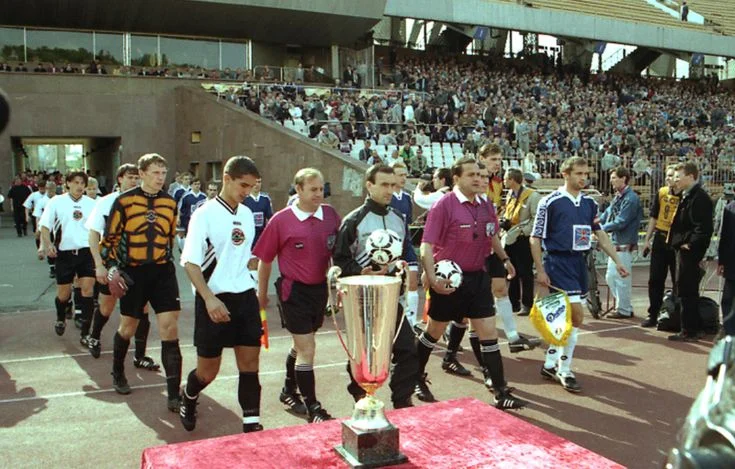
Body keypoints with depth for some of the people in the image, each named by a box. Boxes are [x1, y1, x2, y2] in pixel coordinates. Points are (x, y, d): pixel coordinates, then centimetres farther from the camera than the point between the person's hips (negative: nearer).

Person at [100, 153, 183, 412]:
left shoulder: (170, 203, 5)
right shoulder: (124, 201, -5)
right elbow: (109, 238, -1)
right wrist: (112, 267, -11)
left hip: (163, 272, 2)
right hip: (133, 273, -2)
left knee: (170, 328, -7)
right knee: (128, 327, 13)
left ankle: (174, 394, -3)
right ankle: (118, 373, 43)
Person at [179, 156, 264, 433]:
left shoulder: (247, 214, 8)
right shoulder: (205, 215, -11)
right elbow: (190, 262, -15)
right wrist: (209, 299, -25)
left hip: (245, 296, 5)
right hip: (214, 301, -5)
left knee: (250, 363, 3)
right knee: (208, 370, 7)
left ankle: (251, 423, 11)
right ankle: (188, 400, 38)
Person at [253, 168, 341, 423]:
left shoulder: (331, 215, -2)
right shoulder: (281, 220, -12)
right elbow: (265, 260, -2)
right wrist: (262, 294, 4)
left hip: (320, 288, 5)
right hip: (294, 290, -5)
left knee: (302, 345, 20)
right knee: (307, 348, -5)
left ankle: (289, 391, 41)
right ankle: (312, 408, 6)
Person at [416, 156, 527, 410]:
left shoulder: (485, 206, 4)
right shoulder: (444, 205, -15)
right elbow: (426, 246, -18)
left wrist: (504, 259, 28)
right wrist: (432, 278, -27)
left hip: (478, 277, 5)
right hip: (450, 279, -5)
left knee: (489, 334, 3)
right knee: (434, 332, 11)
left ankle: (501, 394, 9)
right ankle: (417, 378, 34)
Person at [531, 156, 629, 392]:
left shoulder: (589, 203, 10)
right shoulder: (550, 202, -9)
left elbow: (600, 234, 18)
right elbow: (535, 238, -7)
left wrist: (617, 261, 13)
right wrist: (540, 270, -10)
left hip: (579, 262, 6)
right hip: (558, 261, -6)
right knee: (576, 313, -13)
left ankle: (550, 364, 25)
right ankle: (564, 370, 1)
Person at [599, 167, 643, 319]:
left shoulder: (631, 198, -16)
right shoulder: (618, 197, 12)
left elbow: (620, 222, -20)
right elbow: (606, 215, 14)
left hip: (625, 245, -9)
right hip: (616, 243, 9)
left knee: (621, 278, -3)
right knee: (611, 277, 13)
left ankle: (624, 310, 9)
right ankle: (623, 306, 24)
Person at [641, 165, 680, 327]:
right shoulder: (661, 193, 4)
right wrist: (647, 239, 9)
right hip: (660, 239, 4)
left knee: (678, 281, 5)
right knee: (655, 279, 8)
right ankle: (653, 315, 18)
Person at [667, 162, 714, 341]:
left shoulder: (699, 197, -17)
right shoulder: (687, 196, 14)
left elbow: (704, 227, -23)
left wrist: (690, 244, -18)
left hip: (690, 252, -10)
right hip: (684, 250, 10)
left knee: (687, 292, -3)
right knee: (688, 292, 17)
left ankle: (689, 331, 5)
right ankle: (694, 329, 27)